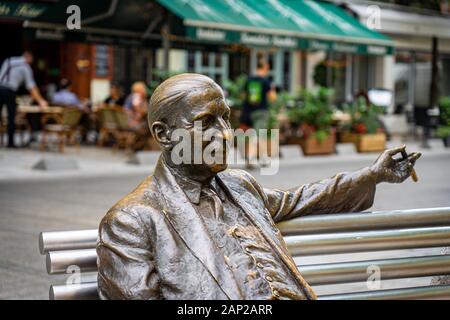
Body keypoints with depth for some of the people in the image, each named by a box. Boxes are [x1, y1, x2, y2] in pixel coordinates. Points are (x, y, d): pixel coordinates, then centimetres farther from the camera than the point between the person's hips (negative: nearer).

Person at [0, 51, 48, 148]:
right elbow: (31, 86, 0)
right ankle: (10, 142, 5)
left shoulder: (8, 61, 18)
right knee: (11, 118, 5)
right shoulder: (25, 67, 3)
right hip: (9, 91, -4)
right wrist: (40, 101, 3)